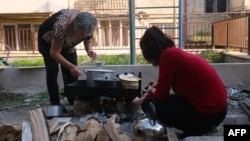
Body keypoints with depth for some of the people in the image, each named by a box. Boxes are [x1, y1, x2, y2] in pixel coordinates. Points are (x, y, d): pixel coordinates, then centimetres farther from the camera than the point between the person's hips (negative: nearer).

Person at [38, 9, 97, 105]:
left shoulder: (86, 26, -27)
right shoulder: (62, 26, -44)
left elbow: (88, 39, -6)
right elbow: (54, 53, -36)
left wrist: (89, 50, -28)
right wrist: (71, 66, -44)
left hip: (66, 43, 5)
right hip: (48, 40, -5)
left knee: (72, 72, -3)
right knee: (52, 70, -15)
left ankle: (73, 103, 9)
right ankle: (55, 104, -5)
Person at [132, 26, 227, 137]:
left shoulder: (167, 55, -16)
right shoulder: (175, 53, 10)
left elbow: (161, 95, -9)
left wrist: (142, 100, 9)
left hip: (208, 112, -10)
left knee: (149, 104, -5)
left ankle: (194, 130, 0)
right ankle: (197, 127, 15)